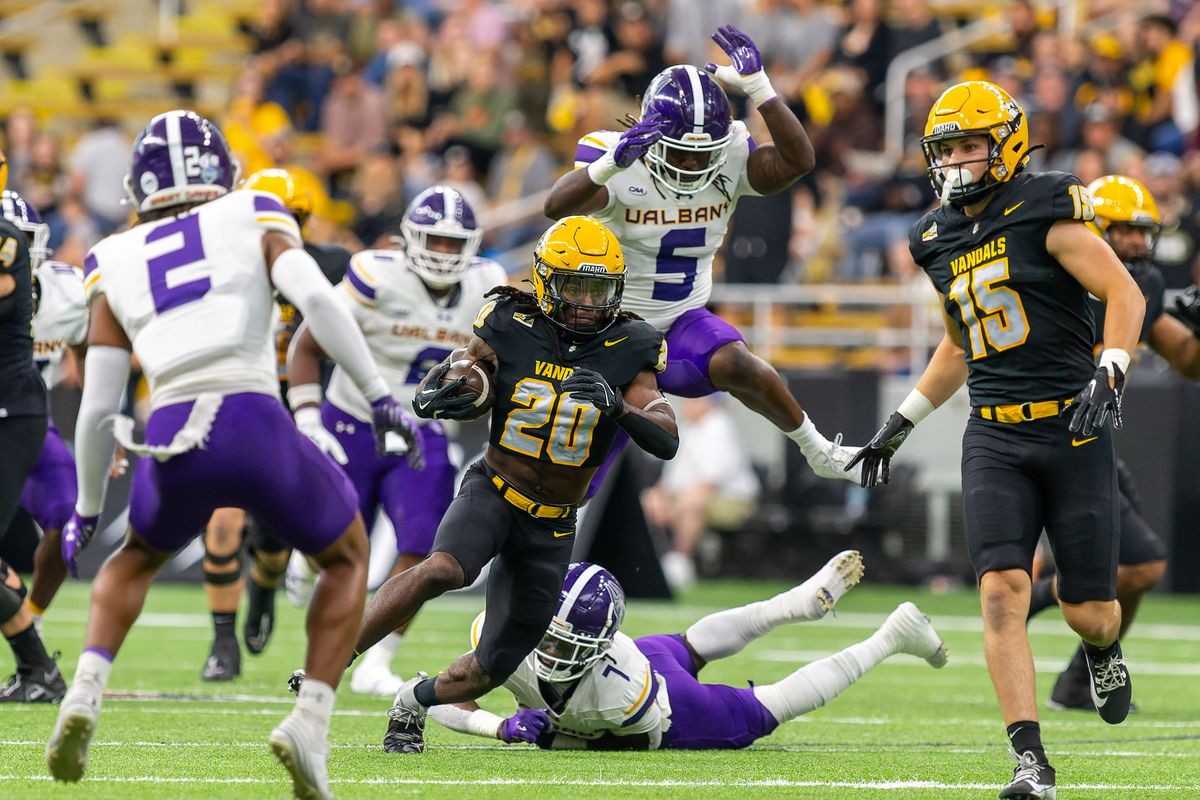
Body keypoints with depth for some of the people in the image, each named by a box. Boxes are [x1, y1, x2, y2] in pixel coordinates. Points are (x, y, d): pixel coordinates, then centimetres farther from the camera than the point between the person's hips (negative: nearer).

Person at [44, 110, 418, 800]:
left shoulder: (117, 264, 19)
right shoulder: (254, 221, 15)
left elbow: (98, 407, 15)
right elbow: (317, 298, -6)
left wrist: (87, 510, 27)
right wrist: (379, 394, -1)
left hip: (172, 441, 2)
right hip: (256, 425, -2)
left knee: (137, 557, 35)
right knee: (348, 560, 24)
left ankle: (86, 691, 10)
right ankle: (311, 723, 5)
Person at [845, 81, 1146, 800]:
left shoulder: (1044, 213, -7)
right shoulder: (940, 242, 13)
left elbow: (1125, 294, -10)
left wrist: (1108, 374, -24)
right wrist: (901, 424, 25)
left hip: (1073, 431, -4)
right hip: (995, 439, 4)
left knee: (1088, 611, 1)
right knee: (1003, 593, -14)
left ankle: (1102, 650, 41)